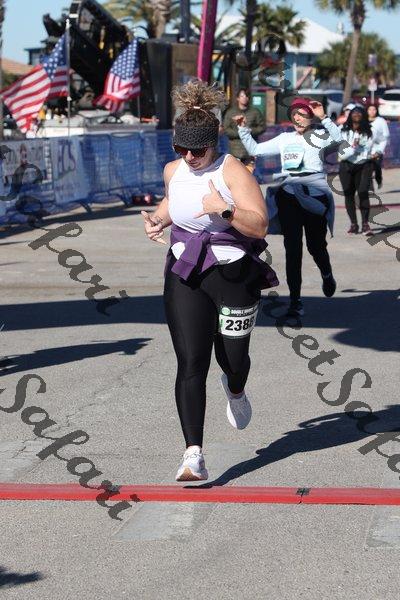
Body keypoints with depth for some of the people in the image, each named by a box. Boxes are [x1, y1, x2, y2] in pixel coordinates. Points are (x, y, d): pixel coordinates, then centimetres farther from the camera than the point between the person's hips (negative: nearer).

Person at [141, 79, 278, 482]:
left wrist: (224, 210, -36)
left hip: (234, 276, -3)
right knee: (190, 365, -10)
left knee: (232, 356, 13)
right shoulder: (173, 171, 2)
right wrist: (158, 219, 7)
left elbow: (260, 225, -21)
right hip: (185, 278, 3)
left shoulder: (233, 172, -15)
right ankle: (193, 455, -14)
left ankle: (235, 392, 54)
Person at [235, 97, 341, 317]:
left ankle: (327, 275, 41)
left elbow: (338, 139, -17)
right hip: (289, 196, 3)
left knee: (316, 245, 6)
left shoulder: (318, 136, 4)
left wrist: (323, 118, -23)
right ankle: (295, 301, -1)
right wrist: (243, 129, 13)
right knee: (292, 249, -3)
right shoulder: (284, 139, 16)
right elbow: (255, 149, 22)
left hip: (315, 196, -3)